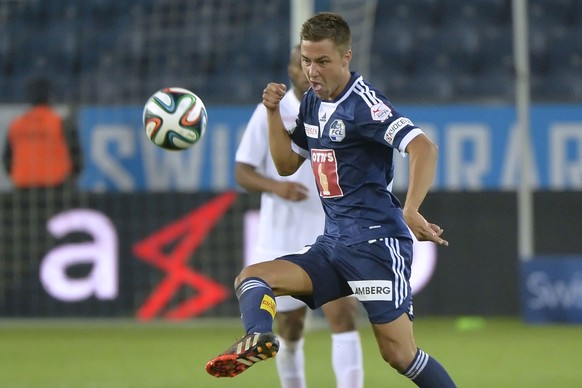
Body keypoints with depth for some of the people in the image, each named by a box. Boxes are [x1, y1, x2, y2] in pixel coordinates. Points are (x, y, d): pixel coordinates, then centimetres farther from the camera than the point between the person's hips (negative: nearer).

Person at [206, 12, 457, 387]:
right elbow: (287, 164, 24)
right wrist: (273, 112, 9)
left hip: (376, 241, -8)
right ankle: (258, 337, -38)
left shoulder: (363, 103, -13)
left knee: (398, 353, -12)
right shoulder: (312, 102, 12)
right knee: (251, 278, -10)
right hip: (333, 243, 8)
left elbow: (424, 148, -25)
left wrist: (410, 212, -37)